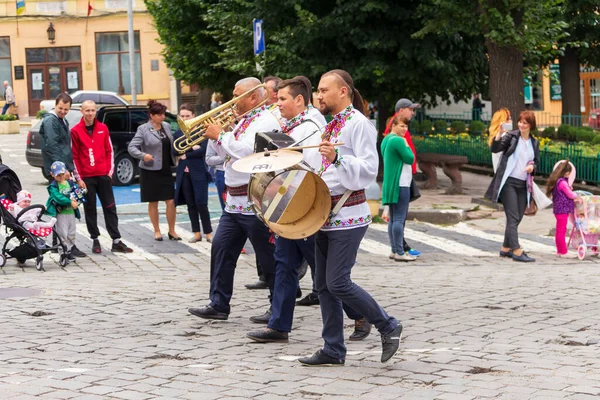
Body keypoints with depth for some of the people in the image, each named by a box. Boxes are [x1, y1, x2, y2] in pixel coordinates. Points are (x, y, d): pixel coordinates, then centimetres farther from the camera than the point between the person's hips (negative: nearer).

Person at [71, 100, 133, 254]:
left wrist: (110, 170, 2)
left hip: (103, 175, 3)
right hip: (86, 177, -3)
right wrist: (78, 176, -6)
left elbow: (109, 150, 11)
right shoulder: (76, 131, -2)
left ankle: (116, 241, 5)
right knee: (90, 209, 4)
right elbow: (74, 155, -2)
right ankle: (95, 240, 12)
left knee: (110, 208, 3)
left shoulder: (103, 128, 7)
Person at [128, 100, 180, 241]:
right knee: (153, 202, 5)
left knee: (171, 201, -1)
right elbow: (131, 147, -11)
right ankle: (157, 231, 17)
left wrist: (175, 159, 6)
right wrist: (143, 155, -27)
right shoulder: (143, 129, -7)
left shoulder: (166, 126, 8)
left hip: (166, 170, 4)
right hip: (150, 171, -4)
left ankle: (172, 231, 11)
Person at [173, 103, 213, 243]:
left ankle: (208, 233, 1)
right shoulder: (177, 134, 11)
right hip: (184, 173, 4)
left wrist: (185, 155, -9)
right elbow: (174, 150, -3)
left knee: (201, 204, -7)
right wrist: (191, 147, -15)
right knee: (191, 204, 6)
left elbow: (203, 150, -13)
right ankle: (197, 233, 13)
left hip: (198, 172, -4)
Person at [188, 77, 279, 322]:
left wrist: (220, 135, -15)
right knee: (221, 249, 9)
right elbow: (229, 154, 20)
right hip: (235, 200, 10)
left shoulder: (266, 120, -13)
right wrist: (216, 135, 6)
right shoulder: (244, 120, 17)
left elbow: (246, 151, -26)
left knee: (268, 256, -2)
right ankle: (219, 304, 14)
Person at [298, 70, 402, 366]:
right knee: (324, 284, 7)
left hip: (348, 216, -9)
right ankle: (333, 350, 14)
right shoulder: (331, 125, 18)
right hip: (325, 214, 9)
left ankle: (388, 327, 4)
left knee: (337, 283, -12)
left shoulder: (358, 123, -9)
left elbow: (369, 170, -18)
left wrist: (337, 158, -30)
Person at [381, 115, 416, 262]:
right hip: (400, 185, -10)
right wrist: (406, 144, -2)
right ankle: (399, 252, -10)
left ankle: (394, 251, 16)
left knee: (393, 219, 12)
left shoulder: (386, 140, 16)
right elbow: (410, 159, -14)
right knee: (399, 219, -9)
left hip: (391, 185, 10)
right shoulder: (398, 140, -15)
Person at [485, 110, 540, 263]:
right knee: (513, 218, -8)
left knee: (517, 218, 9)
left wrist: (532, 166, -3)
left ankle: (506, 248, 21)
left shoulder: (534, 142, 11)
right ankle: (517, 251, -10)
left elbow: (536, 161, 20)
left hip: (523, 185, 6)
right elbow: (495, 149, -15)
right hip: (508, 182, -6)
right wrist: (499, 133, -30)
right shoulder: (511, 136, -4)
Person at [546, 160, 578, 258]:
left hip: (558, 209, 10)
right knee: (561, 231, -6)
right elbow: (570, 195, -12)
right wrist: (576, 195, 6)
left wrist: (569, 189, 13)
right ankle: (563, 252, -2)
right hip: (563, 209, -10)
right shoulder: (563, 183, -19)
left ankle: (560, 251, 23)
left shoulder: (555, 181, 11)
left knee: (559, 231, 15)